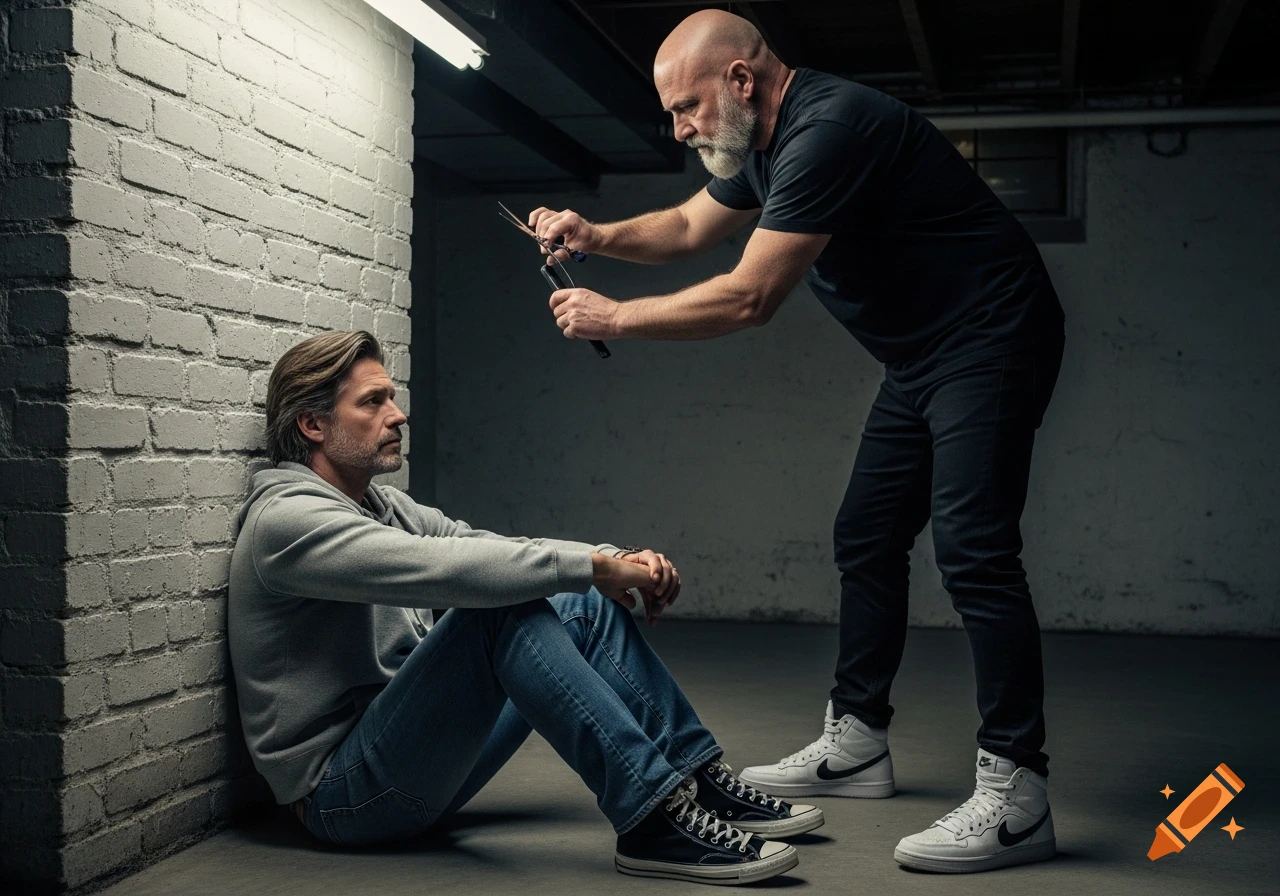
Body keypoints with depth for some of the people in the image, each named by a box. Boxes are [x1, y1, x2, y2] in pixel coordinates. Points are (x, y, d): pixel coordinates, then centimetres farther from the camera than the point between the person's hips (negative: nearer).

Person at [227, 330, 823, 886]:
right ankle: (652, 820, -29)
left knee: (583, 606, 1)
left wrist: (617, 559, -9)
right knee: (503, 608, -29)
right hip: (342, 795, -9)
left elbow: (486, 546, 7)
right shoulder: (288, 518, -16)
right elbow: (445, 567, -29)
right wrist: (595, 566, -24)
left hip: (414, 770, 9)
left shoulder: (381, 503, 14)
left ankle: (700, 782, -2)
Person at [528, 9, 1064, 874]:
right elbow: (687, 227, 22)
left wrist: (614, 317, -16)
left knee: (972, 549, -18)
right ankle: (857, 744, 19)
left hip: (990, 339, -10)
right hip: (923, 354, 11)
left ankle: (1016, 794, -14)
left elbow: (748, 298, -26)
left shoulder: (825, 130, -25)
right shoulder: (762, 143, 8)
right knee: (867, 539, 10)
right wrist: (597, 235, 3)